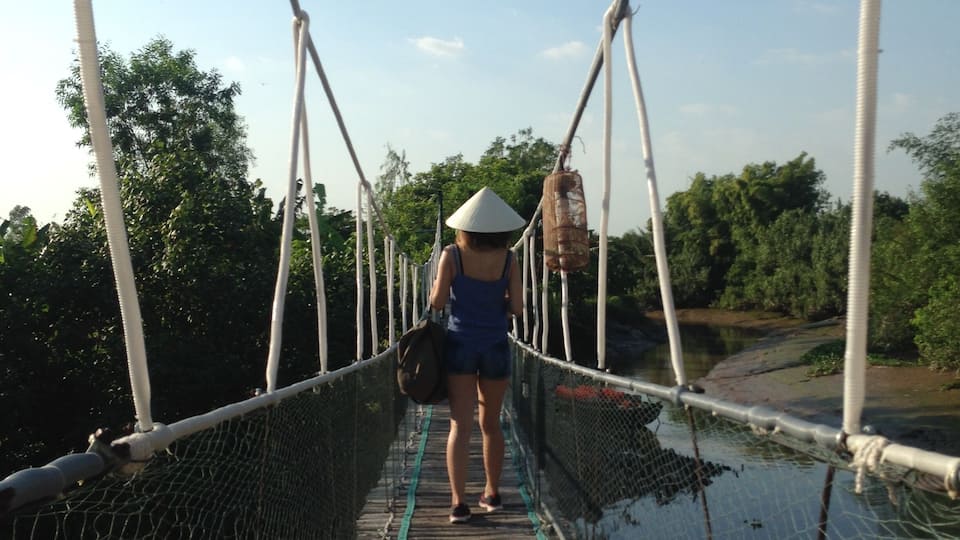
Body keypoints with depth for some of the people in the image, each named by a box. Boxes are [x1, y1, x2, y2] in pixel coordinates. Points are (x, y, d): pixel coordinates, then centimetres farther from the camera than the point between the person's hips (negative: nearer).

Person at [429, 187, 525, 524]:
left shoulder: (452, 255, -6)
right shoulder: (508, 259, -4)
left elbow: (437, 303, -6)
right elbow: (516, 307, -5)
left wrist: (437, 288, 15)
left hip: (460, 345, -1)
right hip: (495, 347, 1)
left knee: (460, 425, 1)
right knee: (491, 423, 16)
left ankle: (459, 502, -4)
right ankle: (492, 494, 28)